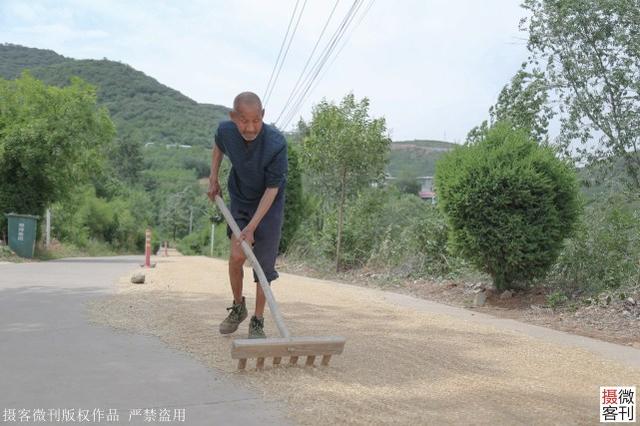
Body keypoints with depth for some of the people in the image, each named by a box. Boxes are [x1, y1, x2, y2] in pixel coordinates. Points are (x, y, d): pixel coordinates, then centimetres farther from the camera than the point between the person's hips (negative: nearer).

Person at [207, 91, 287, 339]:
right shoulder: (225, 131, -18)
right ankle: (238, 307, 18)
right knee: (237, 256, -7)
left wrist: (252, 227, -27)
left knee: (264, 264, -4)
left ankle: (258, 320, 11)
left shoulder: (276, 144, -31)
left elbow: (272, 189, -24)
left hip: (269, 204, -3)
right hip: (239, 199, 3)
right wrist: (213, 179, 4)